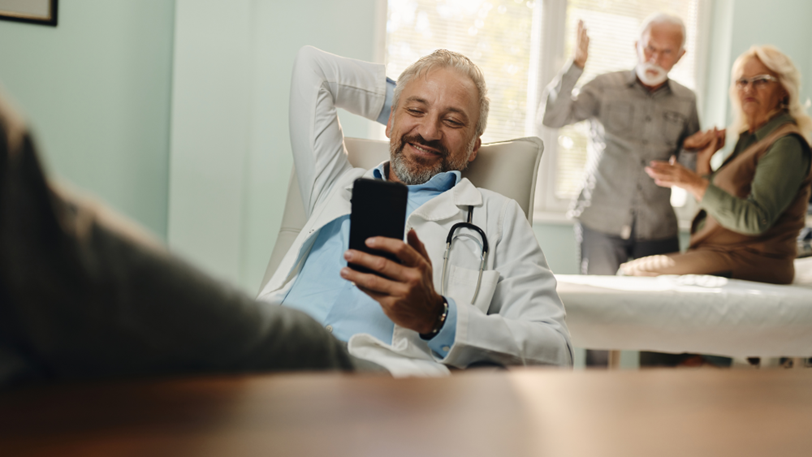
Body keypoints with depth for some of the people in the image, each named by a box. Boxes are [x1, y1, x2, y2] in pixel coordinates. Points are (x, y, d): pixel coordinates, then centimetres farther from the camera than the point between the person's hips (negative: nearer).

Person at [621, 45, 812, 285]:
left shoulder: (787, 144, -9)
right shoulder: (748, 138, 18)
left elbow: (756, 220, -21)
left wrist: (696, 184, -27)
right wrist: (704, 162, 10)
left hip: (751, 267, -8)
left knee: (638, 272, -23)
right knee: (629, 270, -5)